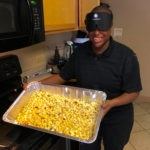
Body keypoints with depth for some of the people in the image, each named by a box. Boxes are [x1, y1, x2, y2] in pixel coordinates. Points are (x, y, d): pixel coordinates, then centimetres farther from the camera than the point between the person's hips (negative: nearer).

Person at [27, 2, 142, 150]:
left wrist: (111, 103, -34)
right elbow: (62, 76, -1)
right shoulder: (80, 51, -8)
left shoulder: (126, 55, -19)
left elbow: (133, 92, -16)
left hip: (116, 120, -2)